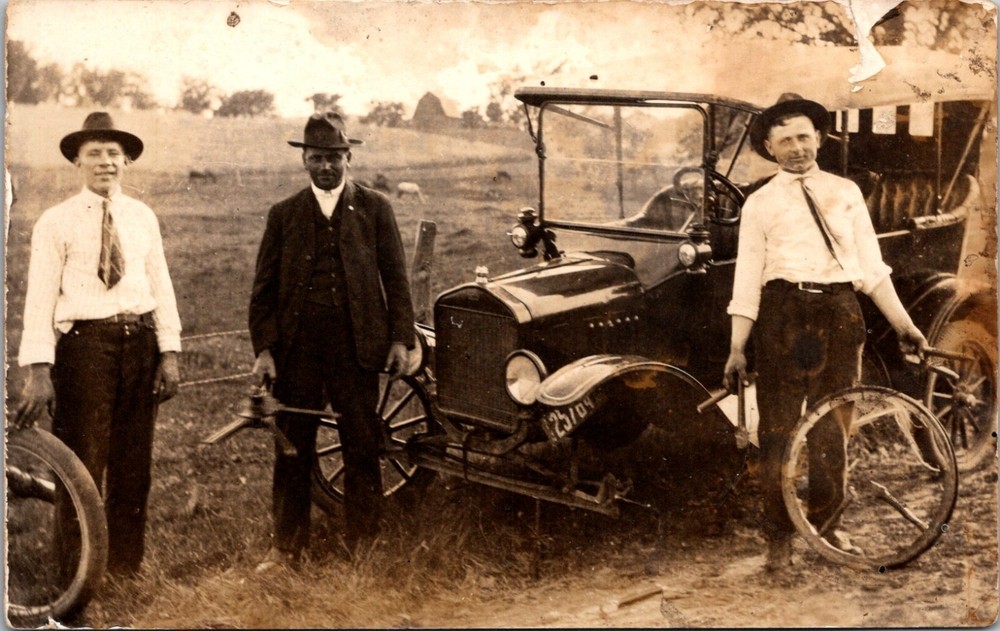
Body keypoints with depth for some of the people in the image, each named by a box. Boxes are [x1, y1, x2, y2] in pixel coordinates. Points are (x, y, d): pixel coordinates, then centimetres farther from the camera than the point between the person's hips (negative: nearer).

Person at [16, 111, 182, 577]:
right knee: (82, 465, 1)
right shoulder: (56, 222, -1)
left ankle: (126, 567, 26)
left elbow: (161, 285, 9)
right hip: (84, 343, -4)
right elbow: (40, 298, -5)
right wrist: (39, 371, -12)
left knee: (133, 464, 12)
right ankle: (76, 576, 15)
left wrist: (170, 352, 1)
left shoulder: (143, 218, 10)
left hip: (140, 342, 4)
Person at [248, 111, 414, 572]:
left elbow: (395, 278, 4)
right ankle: (286, 548, 18)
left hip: (356, 347, -1)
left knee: (363, 449, 5)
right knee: (292, 451, 7)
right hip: (297, 348, 1)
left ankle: (363, 547, 18)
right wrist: (263, 348, -1)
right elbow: (264, 288, 7)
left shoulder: (375, 209, 6)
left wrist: (400, 338, -4)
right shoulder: (283, 215, 8)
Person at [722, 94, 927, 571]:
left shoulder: (846, 192, 12)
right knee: (778, 427, 2)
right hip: (783, 312, -2)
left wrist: (903, 324, 6)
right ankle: (779, 535, 13)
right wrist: (737, 348, -2)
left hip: (839, 313, 2)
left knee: (833, 428, 9)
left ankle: (825, 523, 26)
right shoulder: (760, 203, 6)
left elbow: (871, 267, 12)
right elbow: (747, 278, 3)